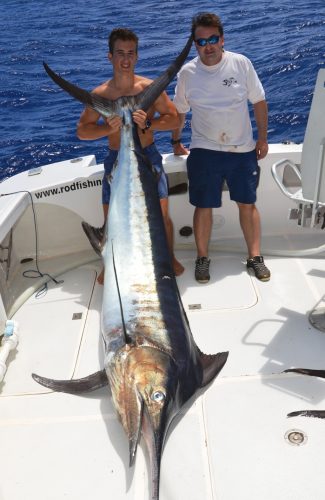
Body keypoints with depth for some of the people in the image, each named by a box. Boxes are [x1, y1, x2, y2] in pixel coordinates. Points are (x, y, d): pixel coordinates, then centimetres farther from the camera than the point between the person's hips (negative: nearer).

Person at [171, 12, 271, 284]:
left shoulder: (241, 63, -3)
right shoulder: (187, 72, -2)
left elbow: (259, 101, 4)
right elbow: (179, 111, 11)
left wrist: (263, 138, 2)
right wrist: (176, 142, 16)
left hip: (243, 149, 1)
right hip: (204, 151, 0)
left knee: (247, 203, 7)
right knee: (204, 207, 3)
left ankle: (255, 257, 19)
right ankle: (203, 258, 20)